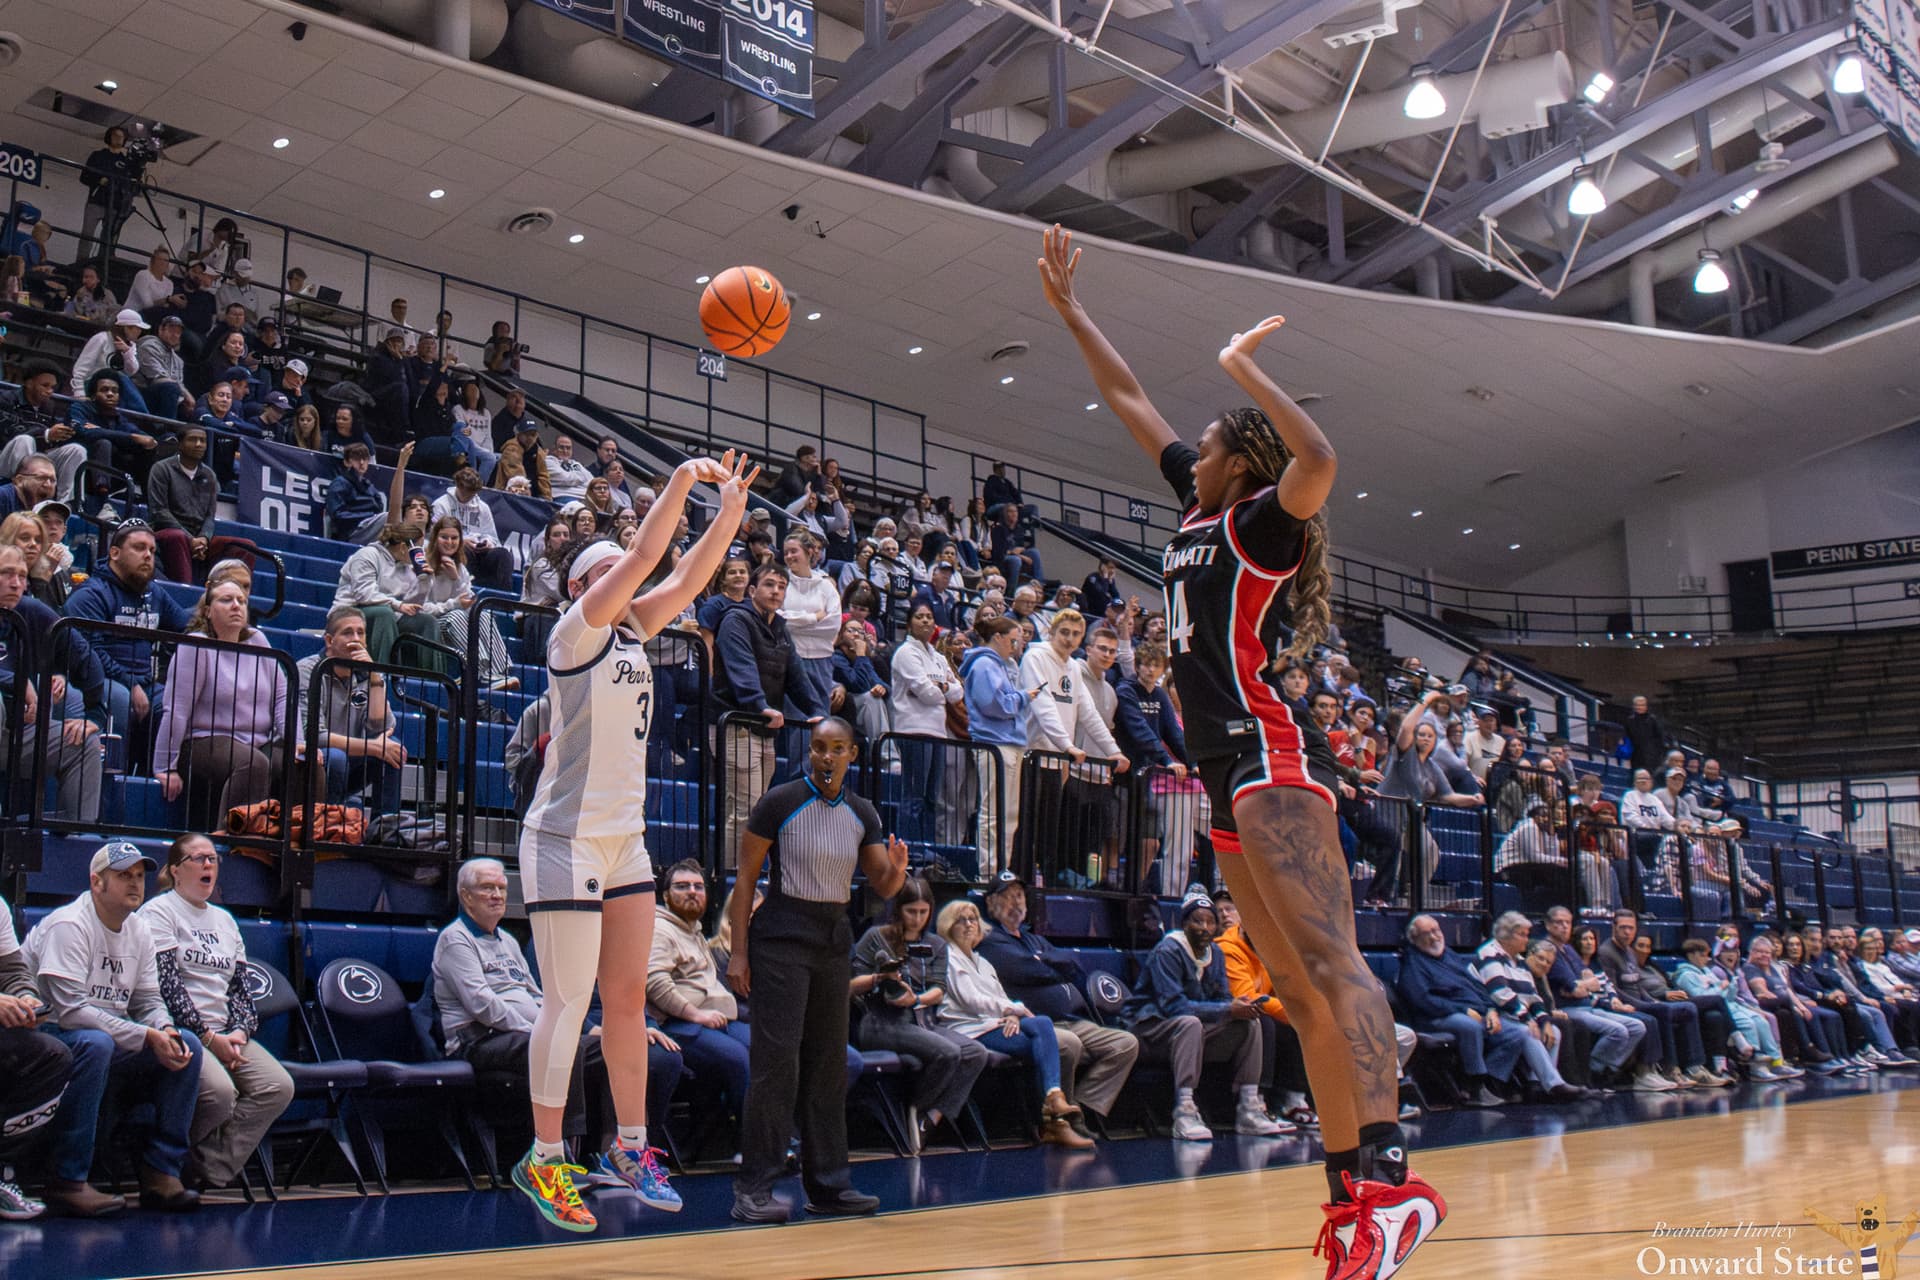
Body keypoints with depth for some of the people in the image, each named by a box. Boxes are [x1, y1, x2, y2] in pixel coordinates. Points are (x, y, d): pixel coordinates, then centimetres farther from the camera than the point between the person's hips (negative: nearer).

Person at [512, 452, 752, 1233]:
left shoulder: (632, 633, 12)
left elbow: (686, 576, 7)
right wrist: (681, 483, -16)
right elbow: (645, 555, -18)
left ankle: (629, 1148, 18)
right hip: (567, 839, -8)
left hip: (625, 839, 8)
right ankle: (545, 1161, 4)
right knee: (569, 1001, -5)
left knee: (628, 998, 10)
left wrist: (731, 512, 1)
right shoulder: (575, 631, -8)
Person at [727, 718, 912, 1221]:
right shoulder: (780, 802, -6)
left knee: (829, 1064, 8)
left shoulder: (862, 814, 8)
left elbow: (881, 888, 10)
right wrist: (738, 950, -11)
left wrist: (897, 868, -14)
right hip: (783, 936, -6)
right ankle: (754, 1188, -6)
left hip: (834, 939, 6)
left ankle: (828, 1184, 15)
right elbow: (745, 878, -5)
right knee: (776, 1060, -11)